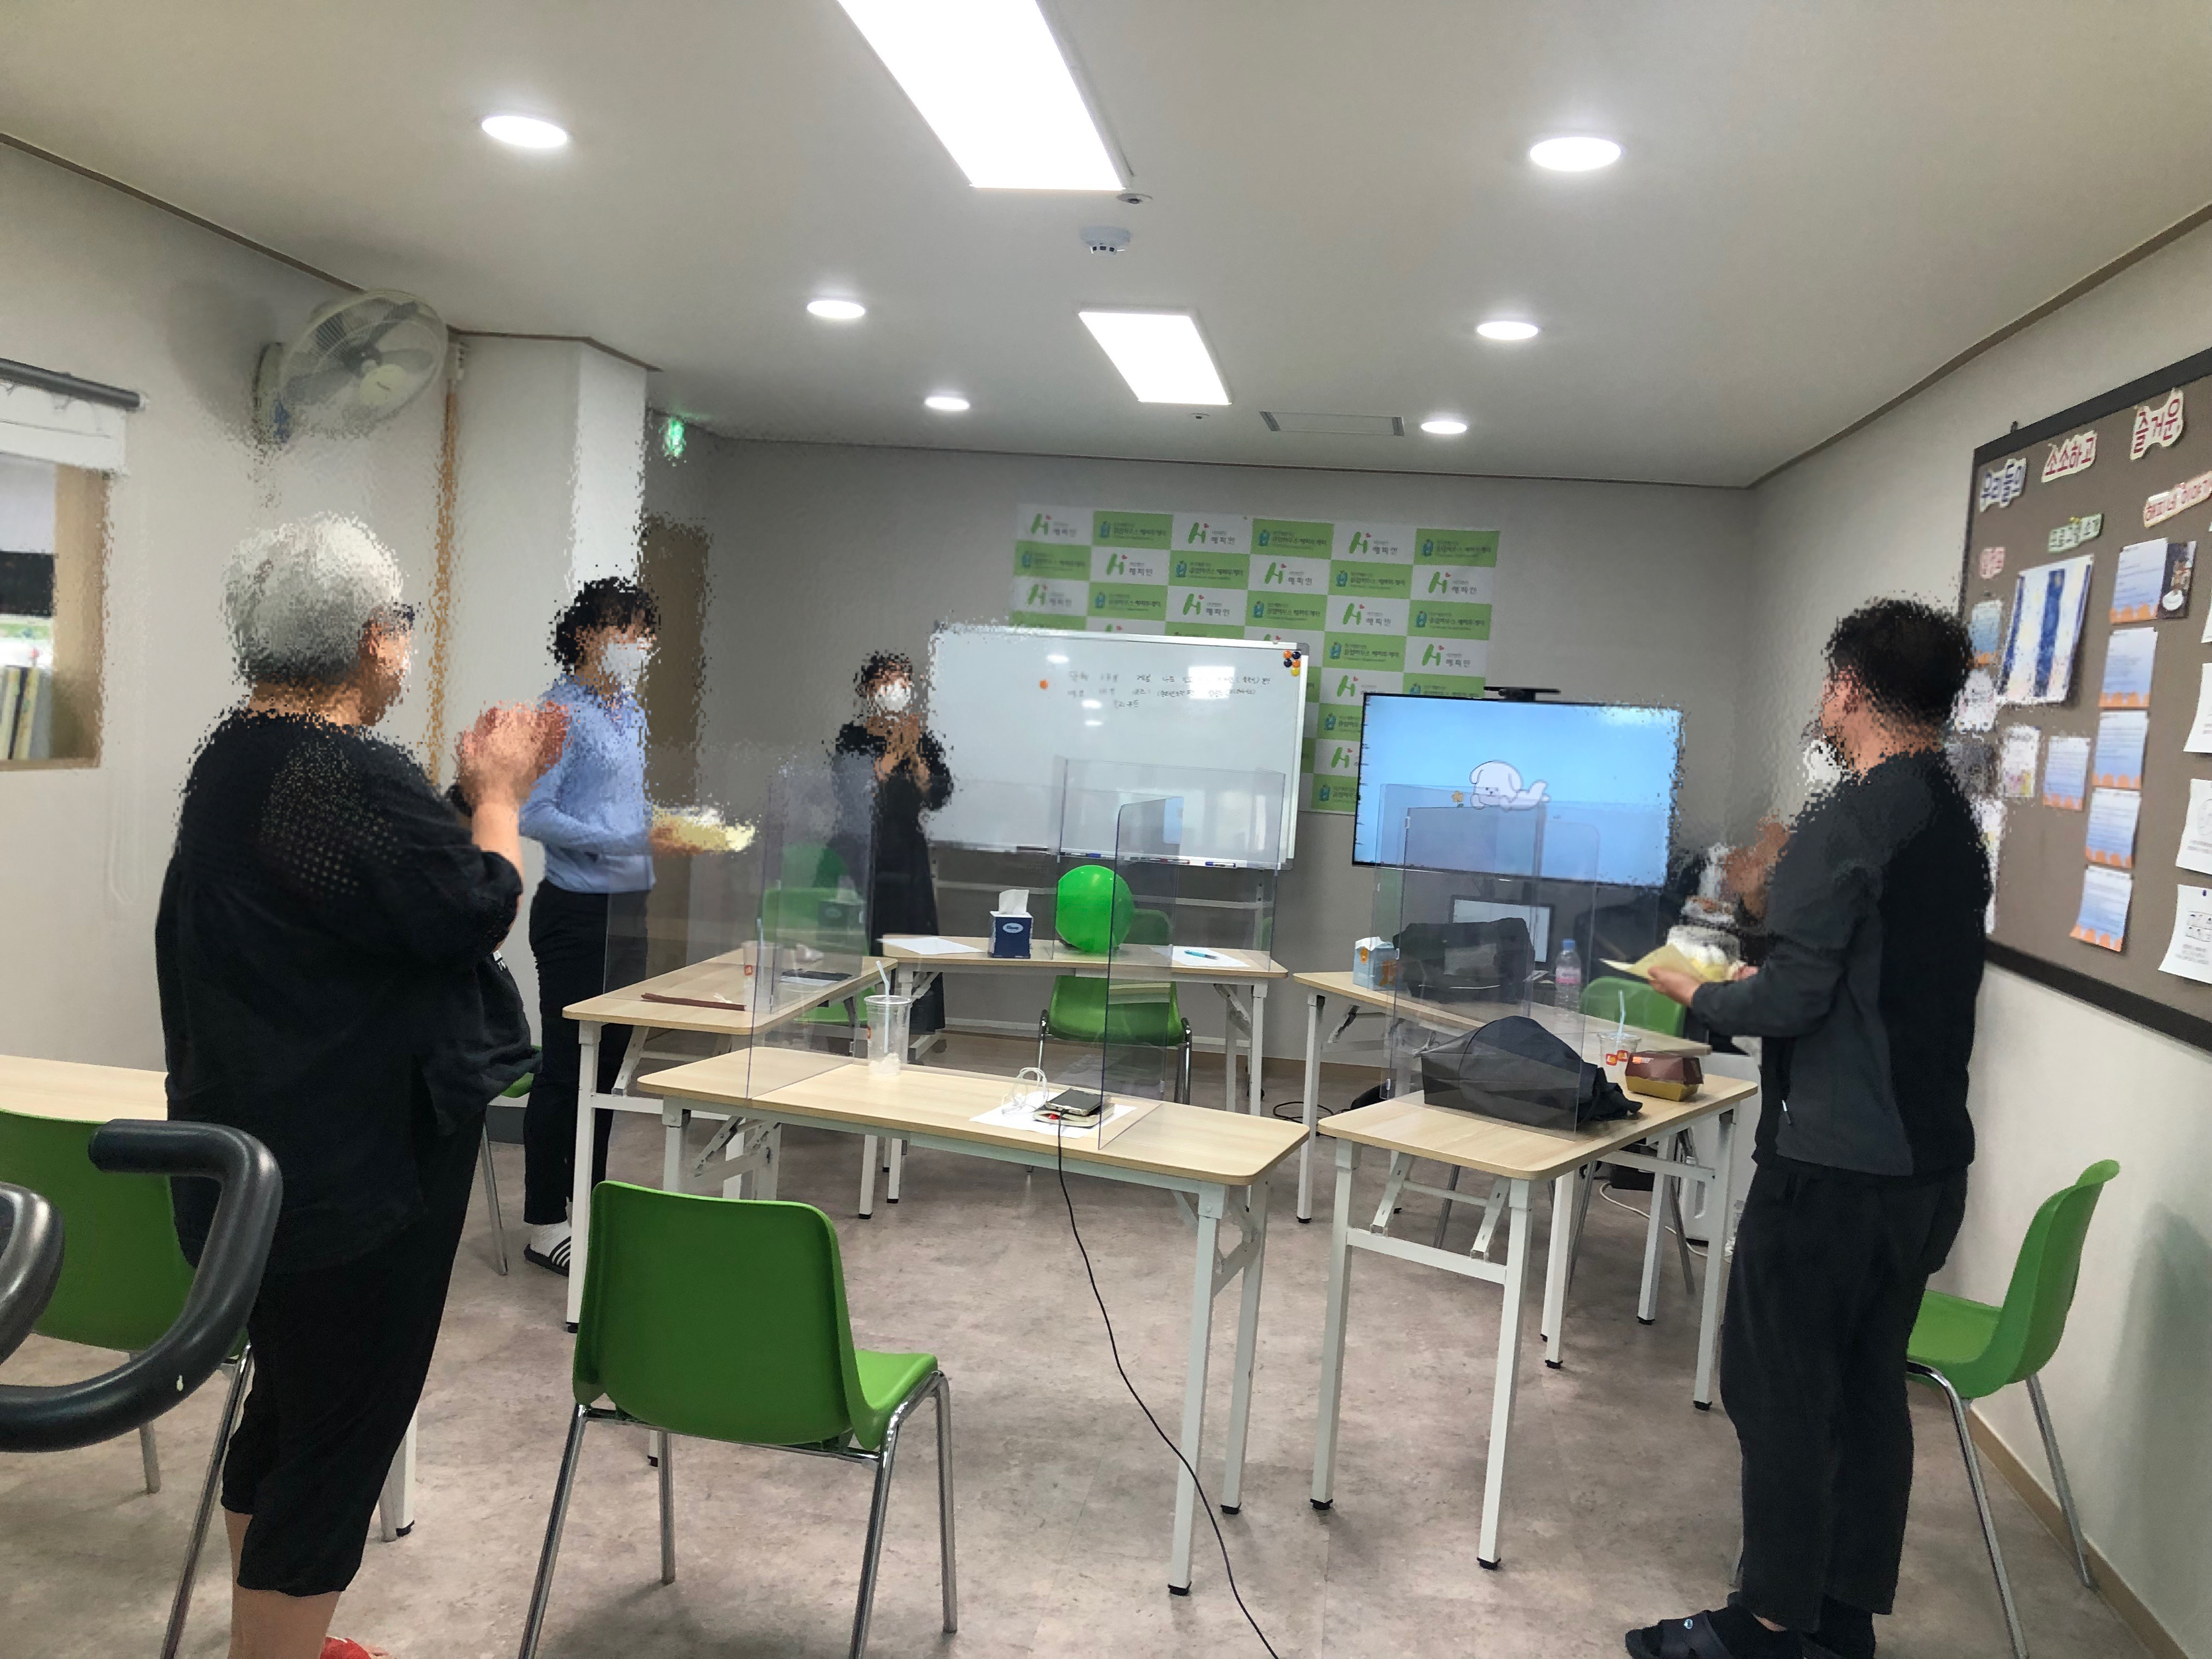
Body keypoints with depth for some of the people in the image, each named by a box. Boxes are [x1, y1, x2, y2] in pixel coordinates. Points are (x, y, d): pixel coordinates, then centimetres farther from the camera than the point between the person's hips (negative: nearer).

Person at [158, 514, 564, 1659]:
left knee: (291, 1401, 23)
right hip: (352, 1167, -11)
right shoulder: (346, 775, -24)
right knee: (343, 1432, 3)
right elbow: (475, 909, -19)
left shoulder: (237, 756, 9)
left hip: (268, 1147, 11)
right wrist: (496, 795, -5)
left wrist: (479, 794, 10)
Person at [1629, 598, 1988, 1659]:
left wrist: (1701, 998, -2)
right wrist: (1769, 975, 19)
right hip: (1930, 1160, 8)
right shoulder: (1957, 824, 9)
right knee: (1870, 1387, 16)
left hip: (1835, 1162, -8)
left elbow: (1791, 1000, -20)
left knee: (1778, 1386, 3)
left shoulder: (1851, 819, -17)